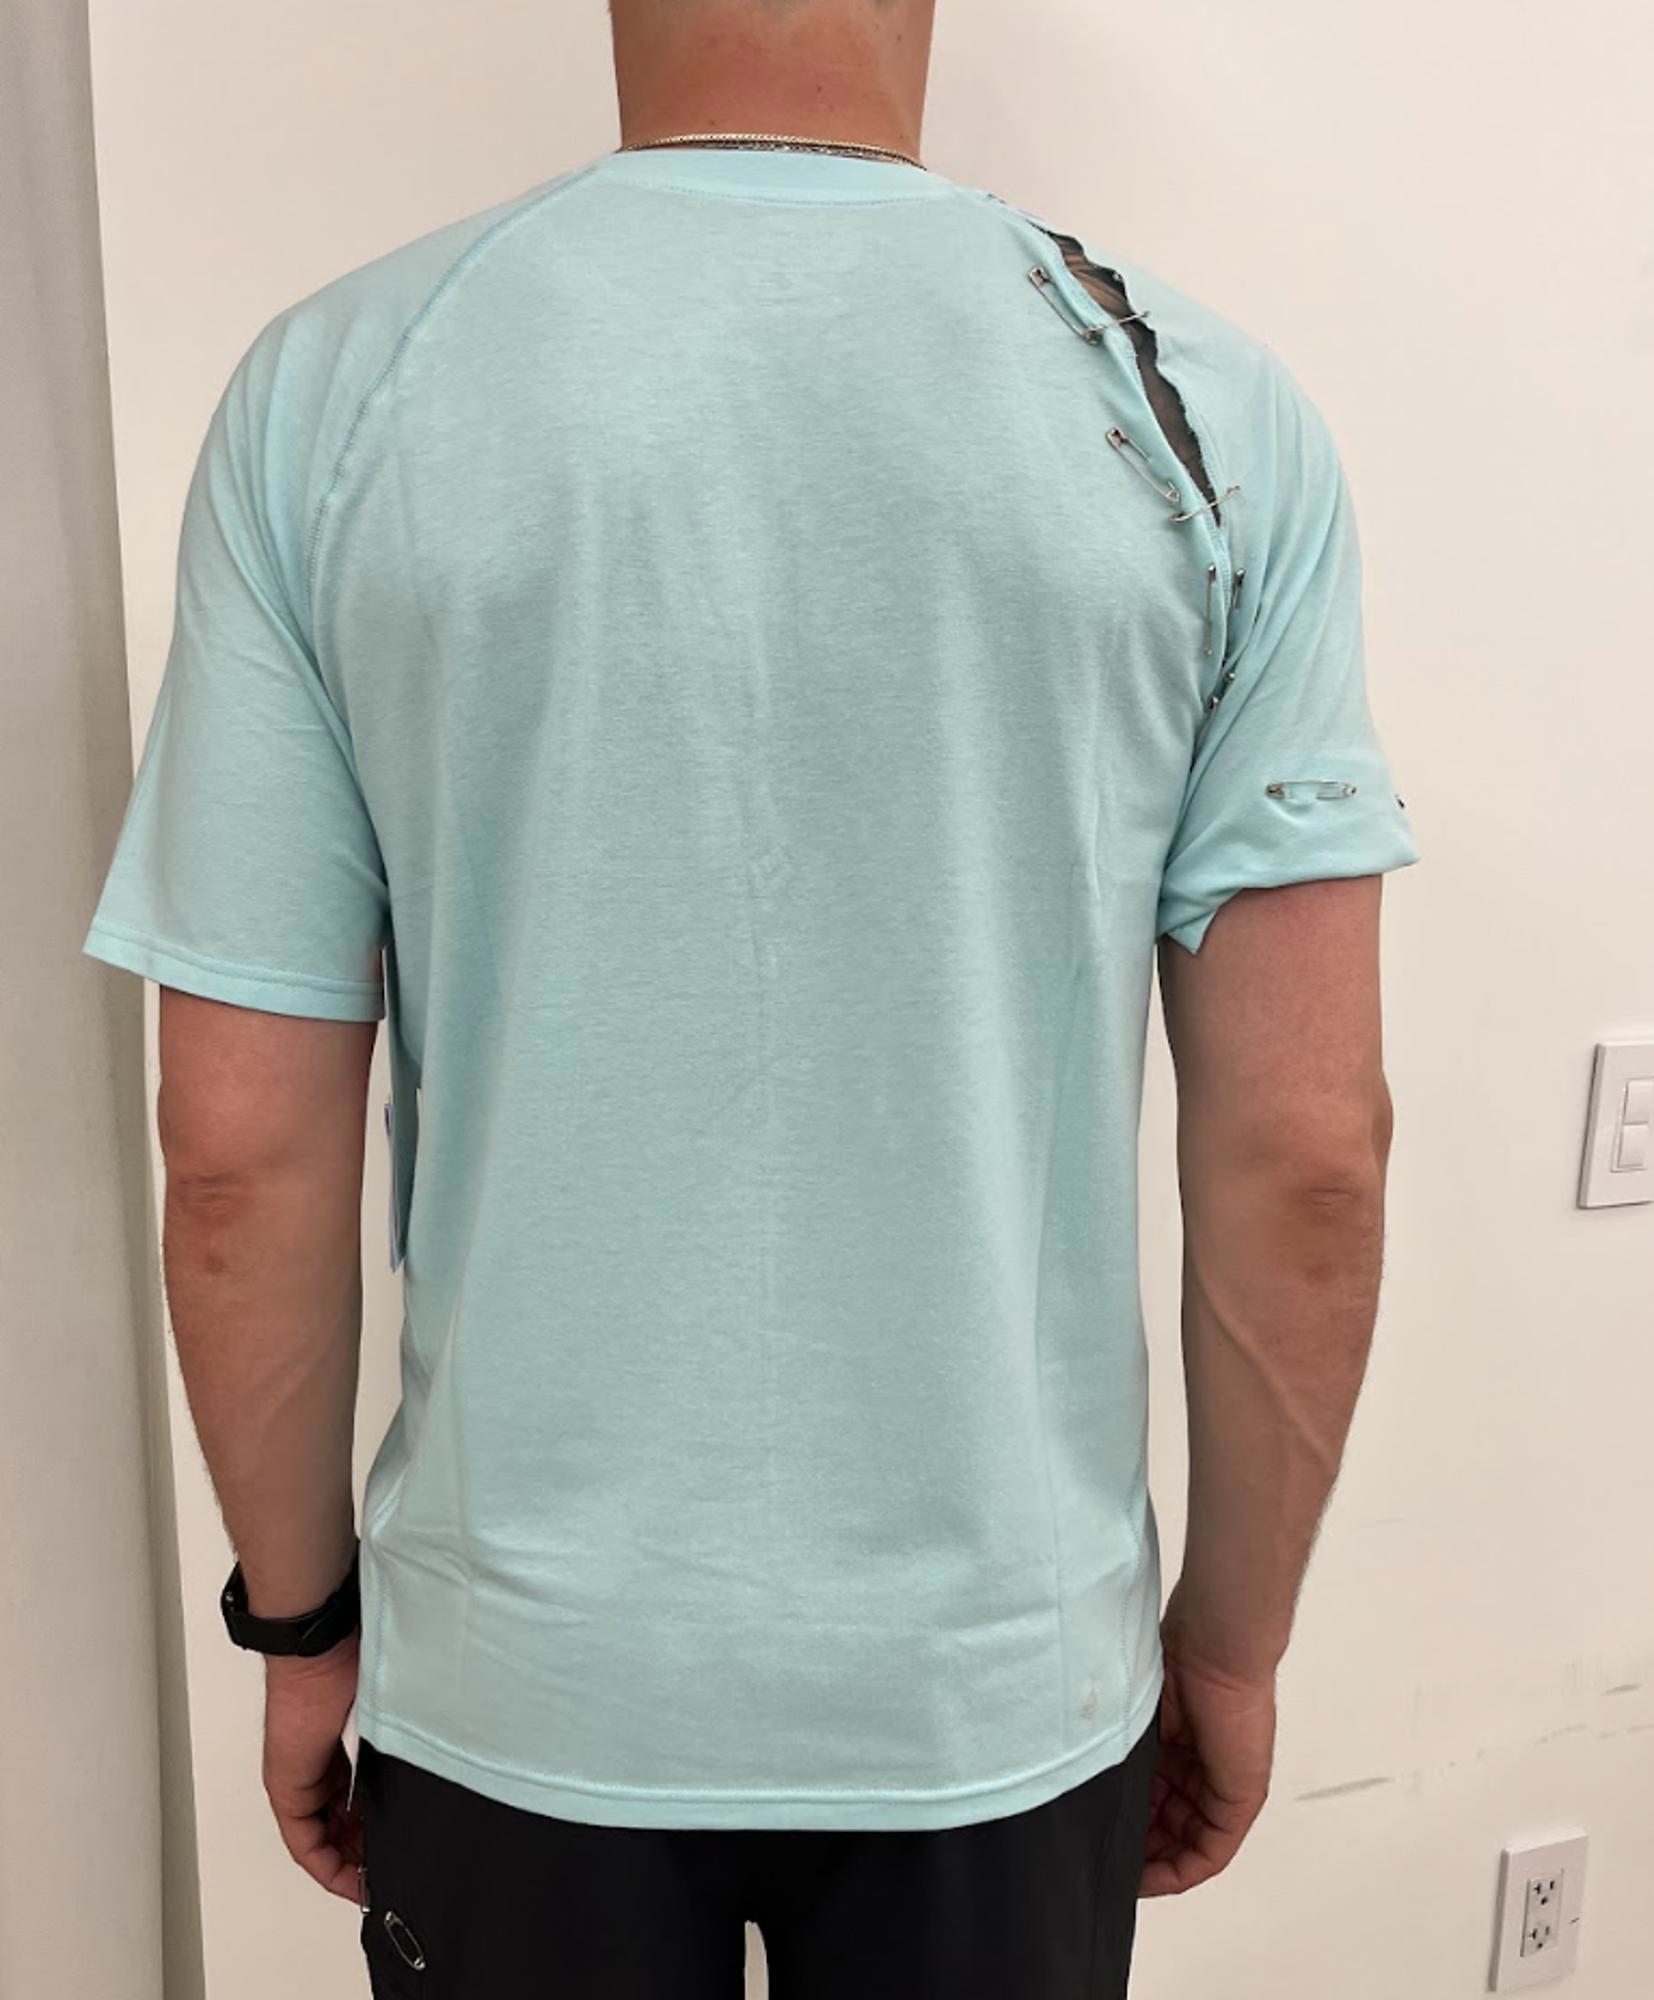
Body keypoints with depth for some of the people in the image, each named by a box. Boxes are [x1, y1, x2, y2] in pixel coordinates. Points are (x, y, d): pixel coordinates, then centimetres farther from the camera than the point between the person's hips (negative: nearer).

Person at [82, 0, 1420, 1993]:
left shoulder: (328, 391, -11)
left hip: (517, 1676, 1)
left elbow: (240, 1150, -10)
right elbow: (1306, 1154, -10)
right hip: (1008, 1676, 1)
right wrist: (1234, 1635, 5)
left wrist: (299, 1614, 6)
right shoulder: (1207, 408, -10)